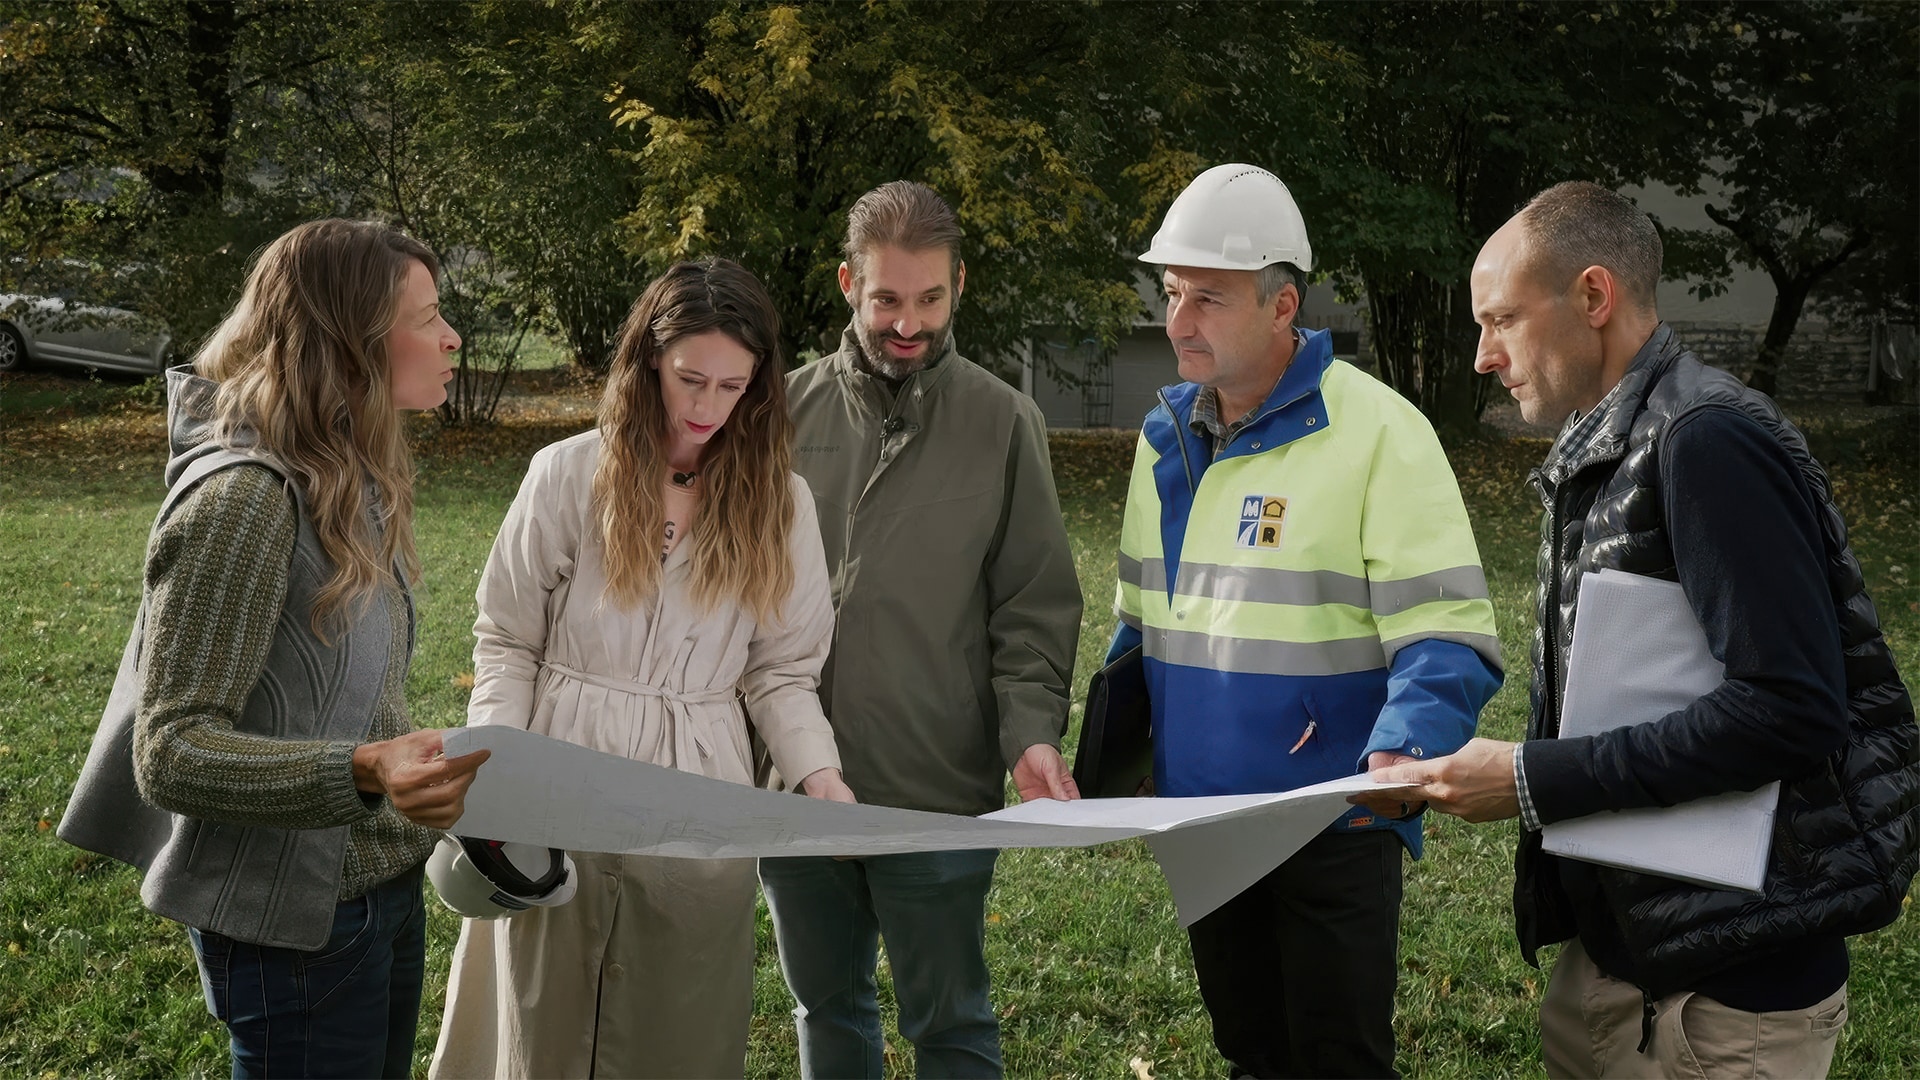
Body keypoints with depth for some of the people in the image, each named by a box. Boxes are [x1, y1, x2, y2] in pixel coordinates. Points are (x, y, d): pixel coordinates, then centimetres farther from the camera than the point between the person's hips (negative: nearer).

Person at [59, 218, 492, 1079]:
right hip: (298, 920, -9)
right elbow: (172, 752, -23)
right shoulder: (243, 498, -21)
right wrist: (362, 772, -36)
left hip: (382, 883, 9)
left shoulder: (347, 481, 7)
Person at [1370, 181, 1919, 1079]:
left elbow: (1791, 707, -25)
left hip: (1726, 973, -8)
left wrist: (1536, 781, -21)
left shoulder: (1705, 439, -18)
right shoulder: (1600, 457, 10)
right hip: (1615, 939, 8)